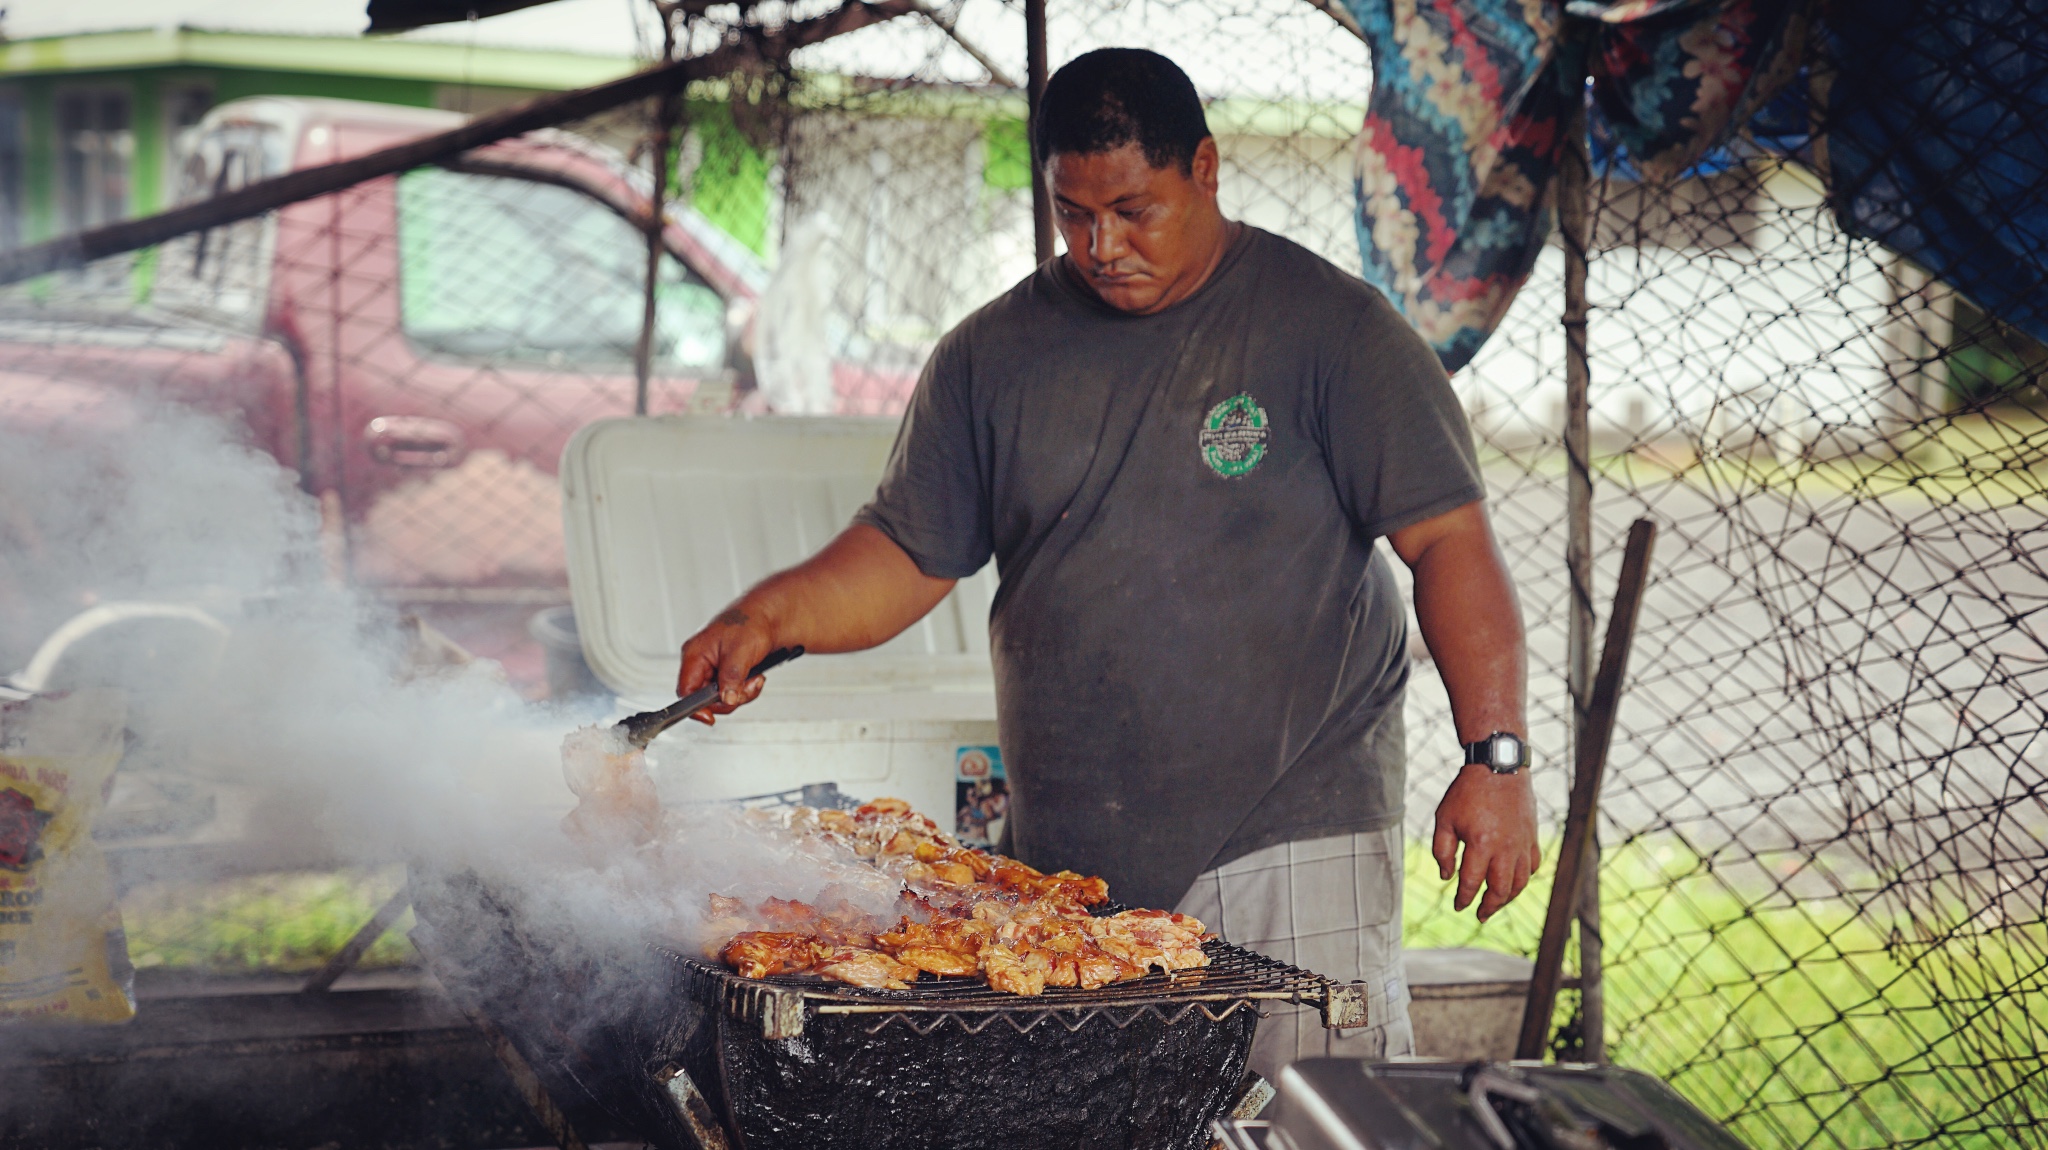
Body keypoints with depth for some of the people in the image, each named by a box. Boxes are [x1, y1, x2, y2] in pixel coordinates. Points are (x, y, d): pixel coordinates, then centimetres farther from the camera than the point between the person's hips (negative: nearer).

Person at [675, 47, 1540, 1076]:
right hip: (1063, 860, 4)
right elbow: (908, 551, 12)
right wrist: (768, 618, -7)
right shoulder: (994, 354, 10)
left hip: (1291, 834, -3)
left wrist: (1495, 757, -14)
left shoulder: (1328, 326, -2)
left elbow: (1448, 541, -5)